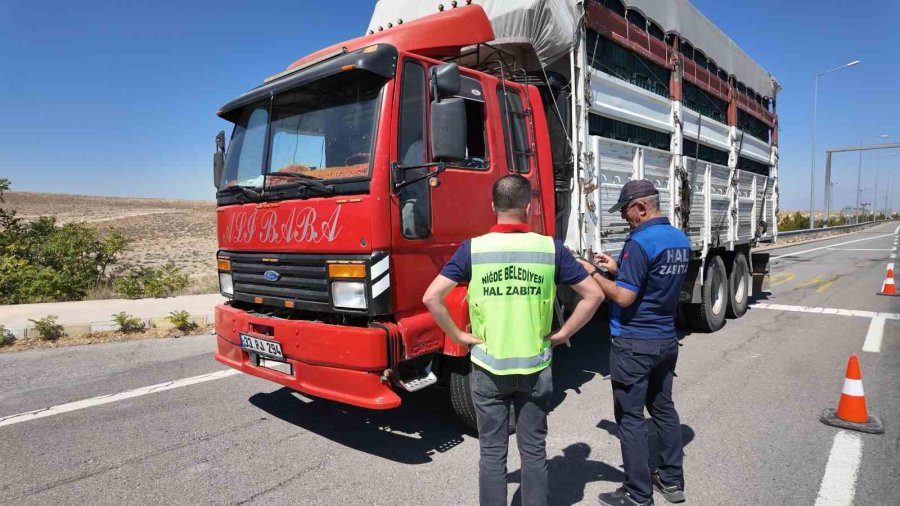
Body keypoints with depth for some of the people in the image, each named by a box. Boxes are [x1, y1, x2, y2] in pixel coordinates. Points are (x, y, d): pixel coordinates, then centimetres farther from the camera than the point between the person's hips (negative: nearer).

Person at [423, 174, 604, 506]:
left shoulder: (473, 248, -9)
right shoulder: (550, 248, -6)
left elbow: (431, 297, -13)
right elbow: (594, 295, -4)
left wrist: (459, 336, -3)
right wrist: (562, 335, 2)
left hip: (488, 368, 0)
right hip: (535, 368, 1)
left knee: (492, 452, 13)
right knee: (534, 450, 16)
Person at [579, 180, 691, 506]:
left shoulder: (640, 243, -21)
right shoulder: (681, 240, 7)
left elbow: (624, 297, -23)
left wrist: (592, 274, -11)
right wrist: (618, 269, 13)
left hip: (634, 344, -9)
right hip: (667, 340, 9)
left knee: (631, 418, 2)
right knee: (663, 408, 20)